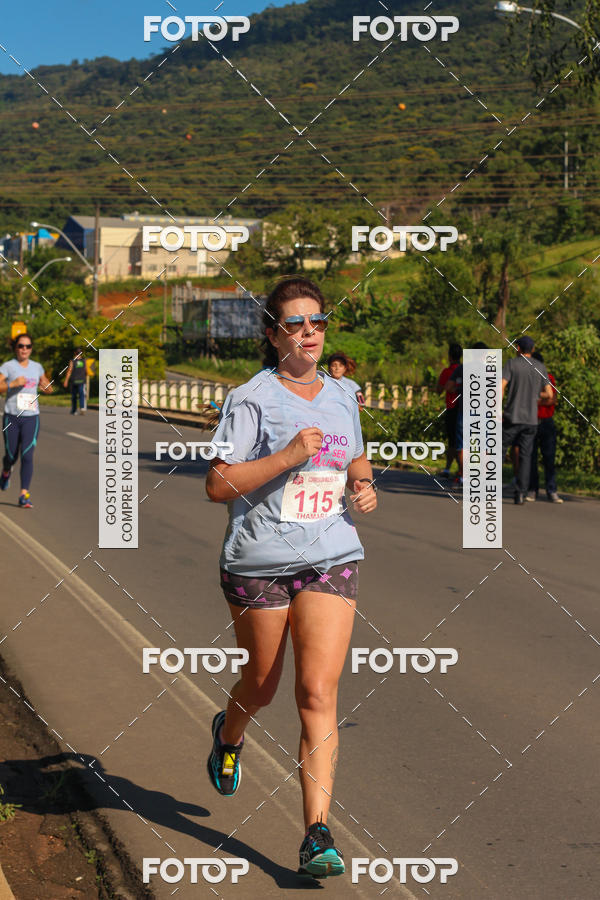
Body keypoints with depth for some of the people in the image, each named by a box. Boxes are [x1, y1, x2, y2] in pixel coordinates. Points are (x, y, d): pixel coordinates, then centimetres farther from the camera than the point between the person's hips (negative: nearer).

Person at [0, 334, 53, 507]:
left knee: (27, 455, -11)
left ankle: (24, 495, -10)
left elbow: (49, 389, 20)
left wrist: (47, 387, -3)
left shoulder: (37, 367, 8)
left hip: (31, 417, 1)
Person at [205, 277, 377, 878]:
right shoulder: (251, 399, -7)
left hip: (331, 562, 3)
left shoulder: (342, 398, 10)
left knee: (318, 693, -9)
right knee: (261, 686, 15)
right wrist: (288, 456, -21)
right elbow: (218, 485, -13)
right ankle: (228, 735, 51)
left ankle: (317, 834, -7)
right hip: (258, 563, -2)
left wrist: (364, 487, 6)